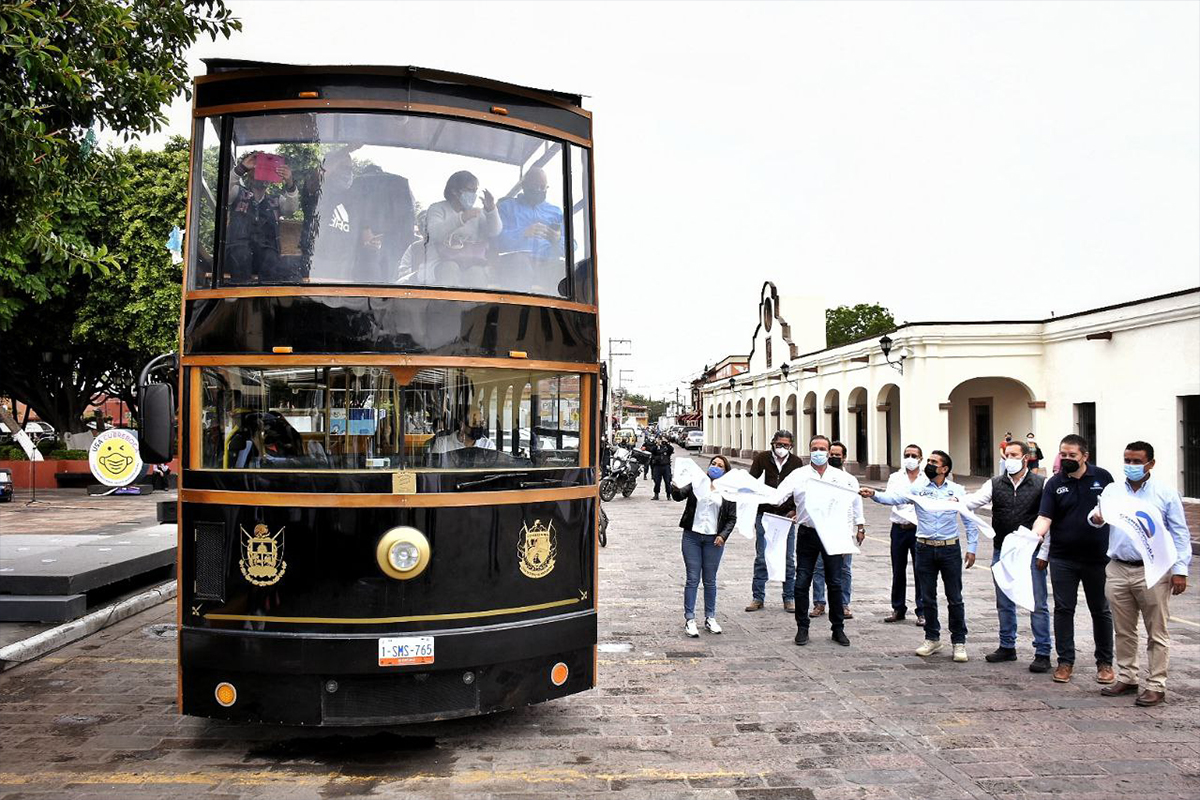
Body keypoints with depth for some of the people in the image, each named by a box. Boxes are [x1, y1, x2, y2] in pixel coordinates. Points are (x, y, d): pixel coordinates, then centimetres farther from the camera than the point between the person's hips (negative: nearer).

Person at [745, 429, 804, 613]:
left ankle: (789, 598, 16)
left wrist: (795, 510, -6)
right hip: (764, 514, -1)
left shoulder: (796, 462, 2)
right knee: (761, 558, 4)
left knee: (789, 559, 5)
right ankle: (758, 598, 13)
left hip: (787, 515, 1)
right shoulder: (761, 459, -3)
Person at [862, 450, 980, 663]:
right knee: (928, 597, 10)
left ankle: (959, 642, 15)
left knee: (954, 598, 3)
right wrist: (874, 495, -30)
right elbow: (895, 499, -12)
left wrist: (971, 548, 1)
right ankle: (932, 639, 23)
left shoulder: (957, 491, 1)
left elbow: (969, 521, 5)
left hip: (950, 549, -1)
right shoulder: (917, 488, 2)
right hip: (925, 549, 2)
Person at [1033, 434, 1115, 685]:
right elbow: (1045, 518, -10)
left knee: (1101, 610, 11)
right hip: (1062, 559, 0)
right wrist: (1034, 536, -28)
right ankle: (1065, 661, 16)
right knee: (1063, 609, 5)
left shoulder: (1102, 477, -1)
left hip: (1098, 558, 0)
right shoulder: (1054, 484, -2)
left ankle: (1105, 662, 24)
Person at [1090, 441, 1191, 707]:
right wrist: (1095, 518, -23)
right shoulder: (1112, 490, 9)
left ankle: (1156, 685, 12)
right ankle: (1126, 678, 24)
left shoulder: (1166, 493, 1)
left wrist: (1180, 570, -5)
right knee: (1124, 631, 12)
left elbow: (1180, 534, 1)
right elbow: (1098, 516, 2)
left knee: (1157, 633, 3)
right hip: (1118, 570, 3)